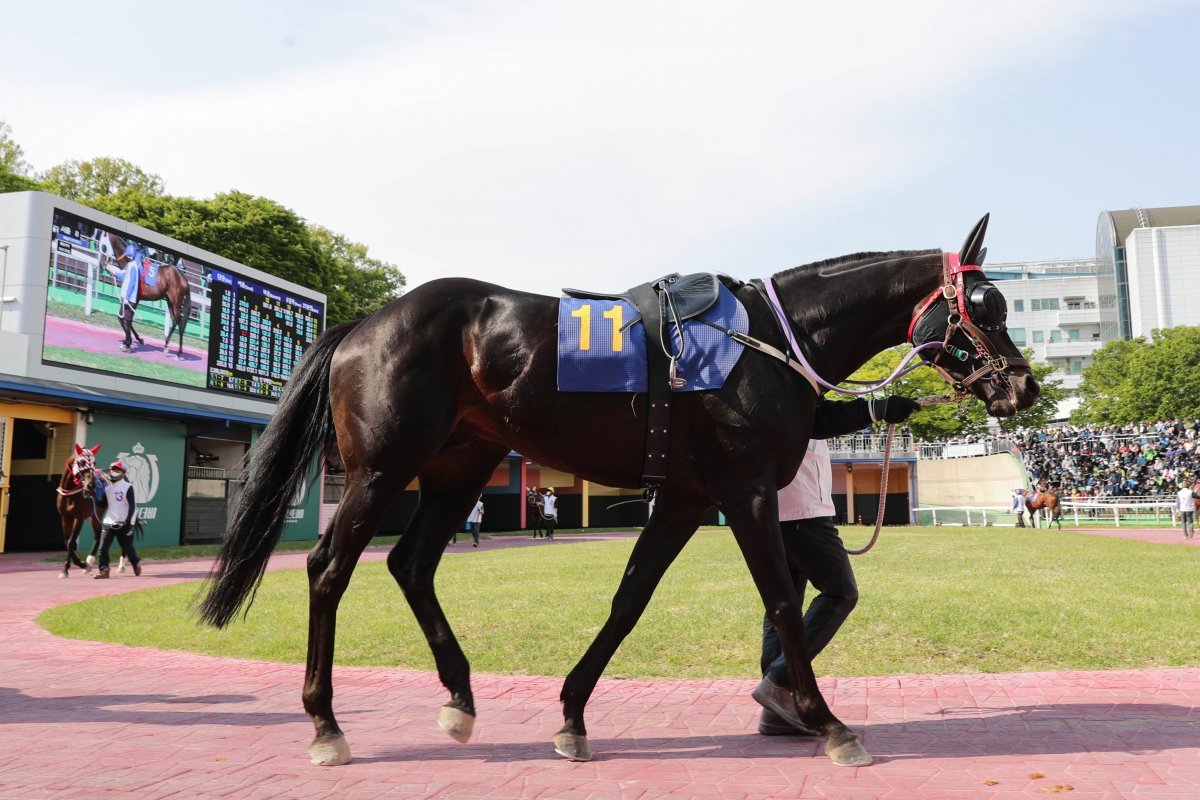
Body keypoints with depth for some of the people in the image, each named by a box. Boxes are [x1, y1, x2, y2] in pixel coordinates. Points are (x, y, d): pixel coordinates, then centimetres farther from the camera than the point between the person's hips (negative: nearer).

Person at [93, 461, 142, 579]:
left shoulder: (128, 487, -4)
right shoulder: (107, 487, 11)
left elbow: (133, 506, -9)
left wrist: (129, 523, -16)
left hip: (122, 524, -4)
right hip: (108, 523, 4)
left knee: (127, 547, 7)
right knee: (103, 548, -7)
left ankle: (136, 563, 30)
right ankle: (103, 570, -1)